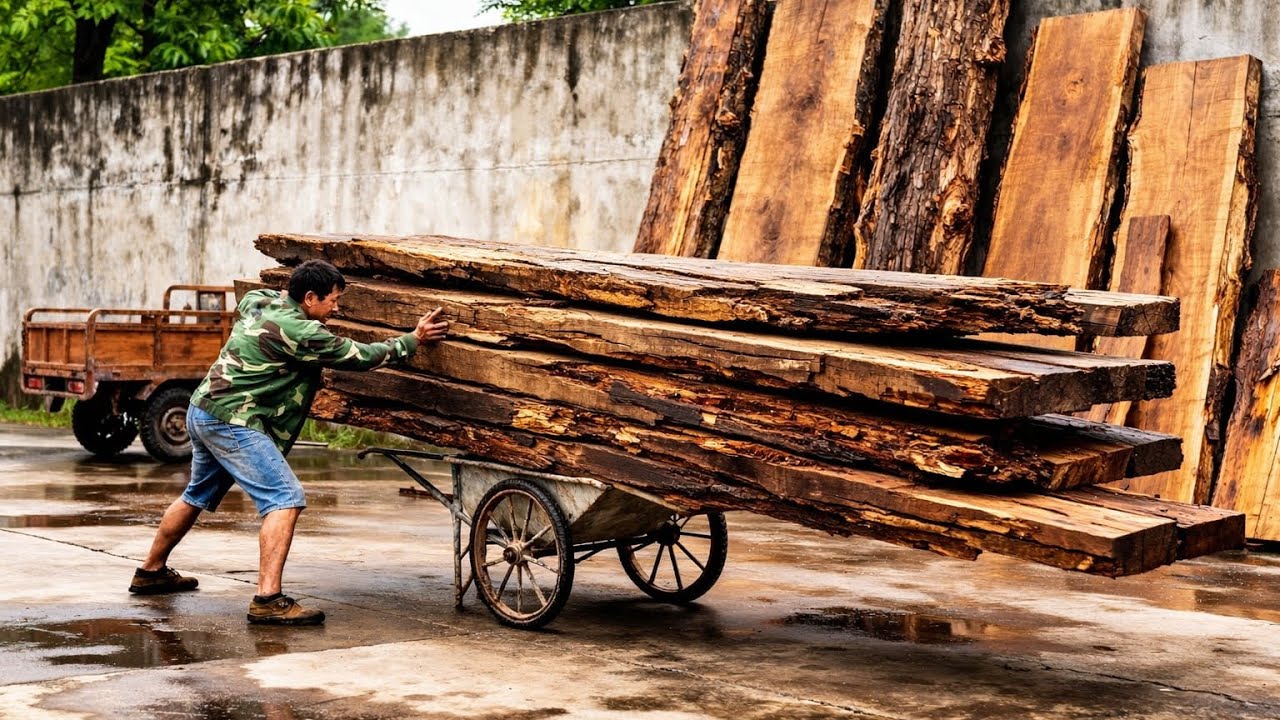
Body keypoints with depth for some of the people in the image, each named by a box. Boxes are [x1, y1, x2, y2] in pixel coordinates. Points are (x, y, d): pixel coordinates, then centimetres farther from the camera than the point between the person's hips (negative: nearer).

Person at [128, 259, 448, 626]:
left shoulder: (260, 300, 7)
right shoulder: (299, 332, -19)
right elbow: (360, 356, -13)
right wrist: (413, 339, -4)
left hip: (204, 410, 10)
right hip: (232, 421, -10)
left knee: (198, 496, 27)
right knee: (285, 498, -14)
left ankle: (151, 572, 42)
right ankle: (268, 600, -22)